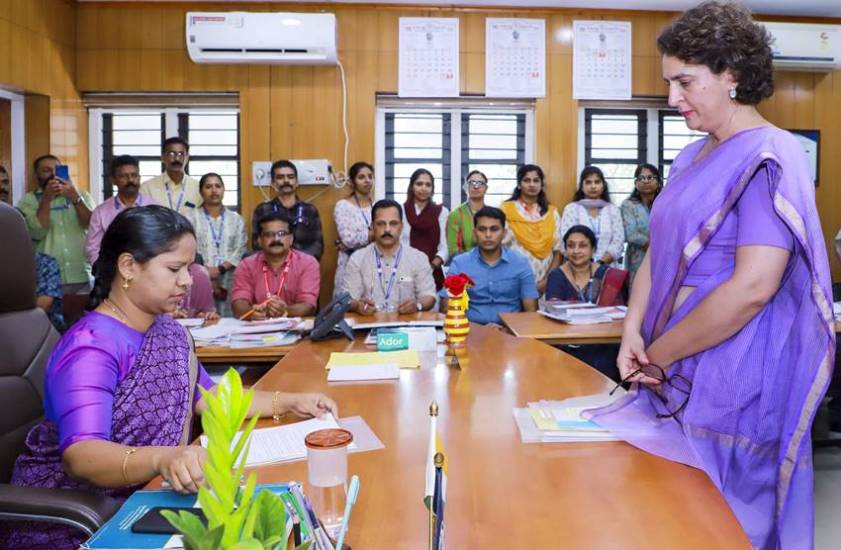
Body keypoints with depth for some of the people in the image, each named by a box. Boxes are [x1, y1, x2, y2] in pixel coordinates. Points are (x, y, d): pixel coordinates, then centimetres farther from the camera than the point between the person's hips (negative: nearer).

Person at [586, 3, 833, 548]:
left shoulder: (769, 158, -15)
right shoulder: (692, 157, 10)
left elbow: (753, 287, -24)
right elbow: (659, 253, 12)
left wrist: (658, 354, -15)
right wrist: (634, 333, -3)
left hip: (734, 382, -7)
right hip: (679, 376, 8)